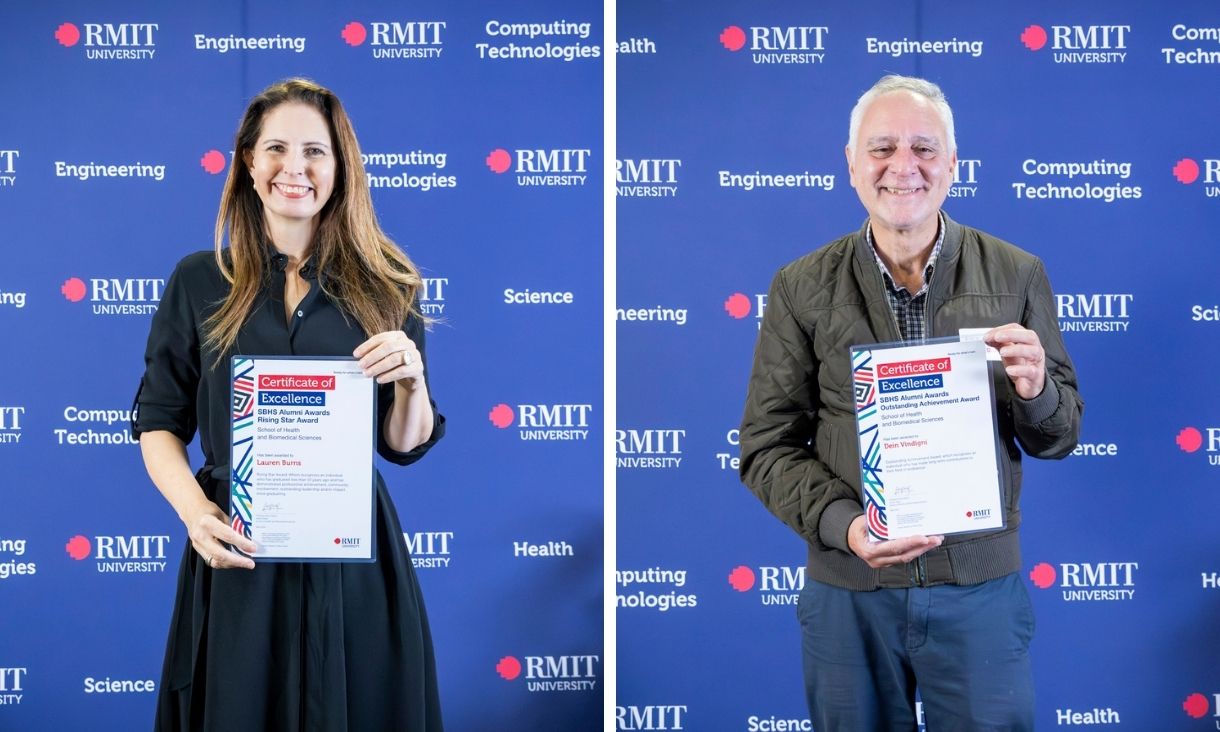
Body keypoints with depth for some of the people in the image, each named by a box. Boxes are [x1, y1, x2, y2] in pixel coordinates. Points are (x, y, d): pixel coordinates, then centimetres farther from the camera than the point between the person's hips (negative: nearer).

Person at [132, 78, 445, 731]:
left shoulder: (380, 285, 5)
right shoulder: (200, 281, 3)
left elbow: (406, 445, 6)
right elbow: (159, 424, 3)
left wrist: (412, 379, -14)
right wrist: (195, 513, -15)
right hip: (237, 552, -1)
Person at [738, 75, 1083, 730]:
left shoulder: (1015, 276, 1)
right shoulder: (802, 289, 0)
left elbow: (1060, 438, 6)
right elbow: (767, 446, 0)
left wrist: (1034, 391, -17)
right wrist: (842, 524, -17)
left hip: (981, 585, 0)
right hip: (847, 592, 0)